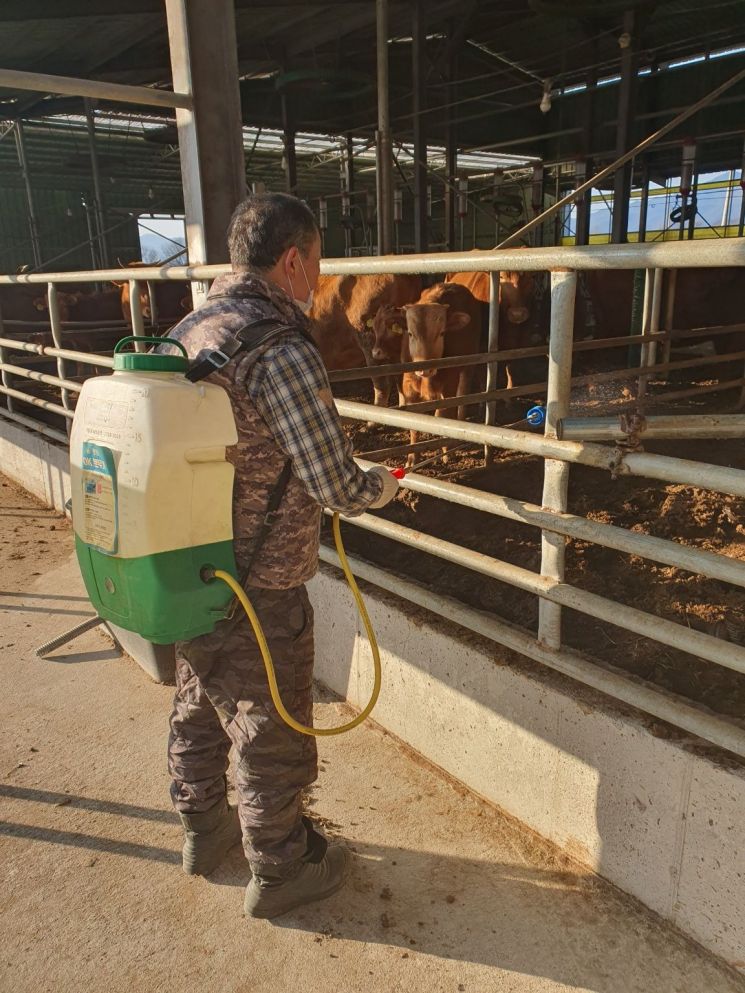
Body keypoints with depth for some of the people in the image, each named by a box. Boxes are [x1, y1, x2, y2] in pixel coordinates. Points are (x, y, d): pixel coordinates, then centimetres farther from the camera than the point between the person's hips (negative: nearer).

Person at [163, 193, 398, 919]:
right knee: (270, 736, 12)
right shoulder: (280, 350, -23)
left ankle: (202, 830, 49)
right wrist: (381, 486, -1)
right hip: (256, 595, -8)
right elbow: (338, 488, -24)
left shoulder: (183, 333, 4)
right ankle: (278, 872, 35)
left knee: (197, 710, 25)